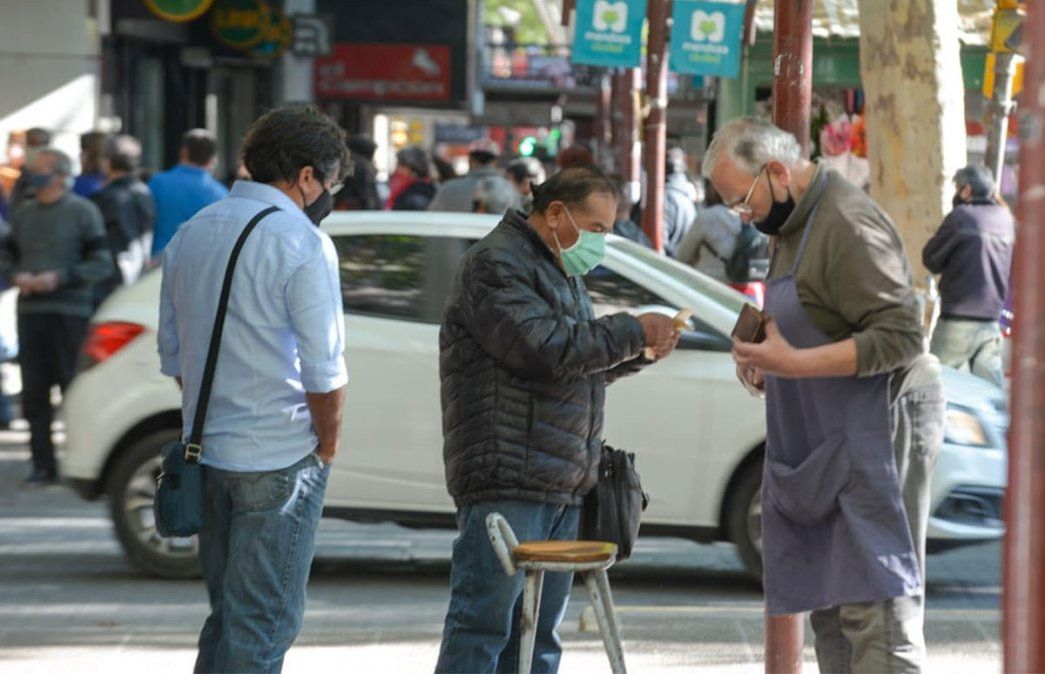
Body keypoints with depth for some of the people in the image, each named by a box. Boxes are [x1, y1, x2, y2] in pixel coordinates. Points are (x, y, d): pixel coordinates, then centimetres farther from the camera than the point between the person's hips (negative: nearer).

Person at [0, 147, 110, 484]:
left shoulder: (83, 212, -2)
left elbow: (101, 263, -5)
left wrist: (59, 277, -15)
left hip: (70, 313, -5)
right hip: (30, 312, 5)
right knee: (33, 393, 4)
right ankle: (43, 464, 10)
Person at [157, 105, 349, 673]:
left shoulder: (192, 233, 10)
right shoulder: (302, 243, -13)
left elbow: (172, 352, 15)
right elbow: (324, 369, -14)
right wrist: (328, 445, 0)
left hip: (207, 452, 7)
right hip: (280, 460, -7)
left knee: (227, 614, 17)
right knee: (263, 625, -2)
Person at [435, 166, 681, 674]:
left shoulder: (563, 273, 24)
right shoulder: (496, 264, -8)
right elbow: (546, 348, -20)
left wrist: (638, 354, 11)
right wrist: (632, 332, -12)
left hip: (563, 487, 10)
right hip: (506, 480, -10)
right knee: (484, 621, -11)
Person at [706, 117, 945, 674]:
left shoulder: (848, 225, -15)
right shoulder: (795, 227, 18)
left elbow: (899, 336, -21)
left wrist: (795, 363, -25)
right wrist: (768, 366, 11)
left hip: (876, 430, -10)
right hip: (824, 442, 10)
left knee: (876, 612, -14)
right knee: (831, 612, 8)